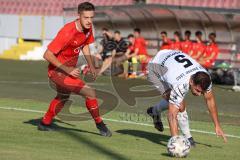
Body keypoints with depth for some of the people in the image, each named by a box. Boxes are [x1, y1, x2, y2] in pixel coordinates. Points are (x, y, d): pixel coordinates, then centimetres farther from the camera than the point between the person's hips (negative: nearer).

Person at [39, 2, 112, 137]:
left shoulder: (88, 28, -7)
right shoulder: (68, 33, -31)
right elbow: (47, 55, -29)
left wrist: (91, 66, 7)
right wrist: (67, 69, -30)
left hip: (70, 69, 9)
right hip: (57, 71, -9)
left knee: (63, 96, 32)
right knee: (90, 93, -18)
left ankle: (45, 123, 53)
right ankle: (100, 124, 1)